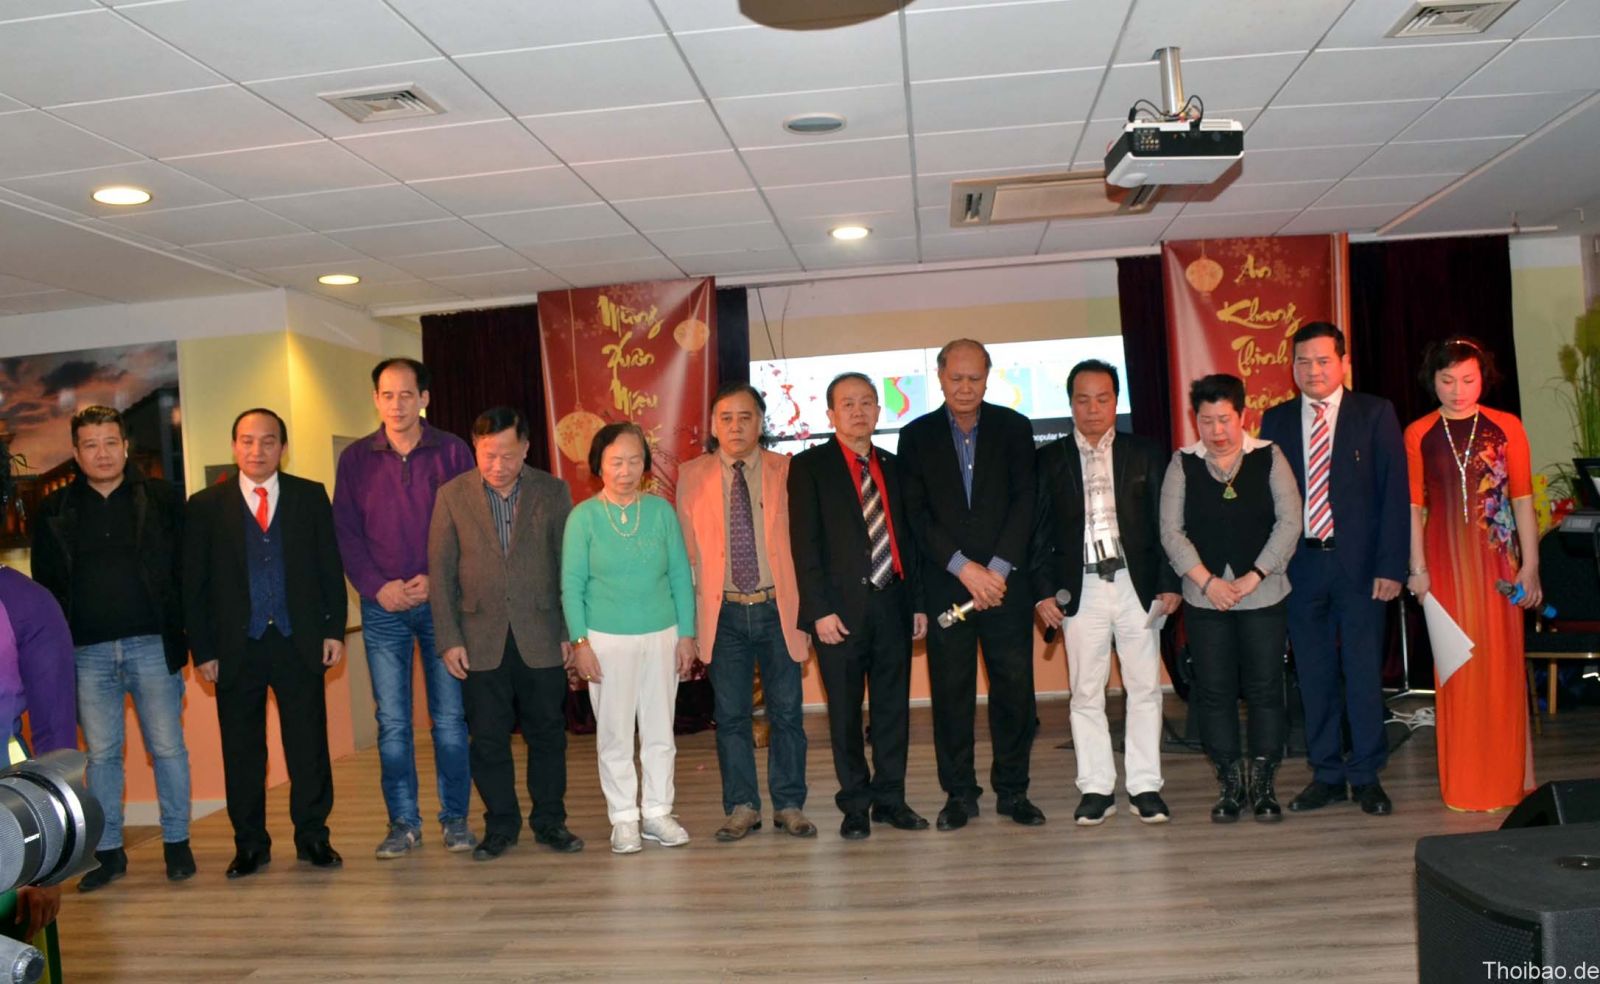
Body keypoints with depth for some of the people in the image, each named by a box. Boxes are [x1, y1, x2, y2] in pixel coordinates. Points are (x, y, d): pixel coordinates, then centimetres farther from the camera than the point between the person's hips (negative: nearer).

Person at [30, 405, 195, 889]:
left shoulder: (162, 499, 2)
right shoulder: (54, 511, 9)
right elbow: (45, 585, 9)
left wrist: (183, 635, -7)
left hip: (151, 644, -2)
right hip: (87, 651, 2)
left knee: (168, 747, 3)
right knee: (100, 754, 9)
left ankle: (176, 843, 15)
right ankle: (109, 852, 19)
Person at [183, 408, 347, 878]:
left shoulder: (311, 497, 6)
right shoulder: (206, 505, 4)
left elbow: (331, 568, 7)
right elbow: (194, 584, 3)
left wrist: (334, 629, 0)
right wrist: (202, 649, -1)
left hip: (300, 642, 0)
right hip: (237, 646, 0)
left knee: (309, 746, 4)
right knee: (241, 751, 8)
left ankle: (312, 836, 18)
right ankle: (250, 843, 22)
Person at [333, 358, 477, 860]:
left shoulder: (452, 451, 1)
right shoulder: (356, 458, 6)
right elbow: (346, 532, 5)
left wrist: (436, 580, -11)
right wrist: (378, 587, -8)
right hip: (383, 606, 1)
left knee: (450, 715, 3)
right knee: (392, 720, 4)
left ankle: (455, 818, 13)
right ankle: (403, 821, 14)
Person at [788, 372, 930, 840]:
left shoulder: (891, 466, 14)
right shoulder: (809, 467, 0)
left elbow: (905, 538, 15)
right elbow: (805, 543, -6)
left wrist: (918, 601, 10)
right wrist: (821, 609, -12)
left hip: (893, 604, 4)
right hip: (842, 608, -4)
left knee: (893, 707, 9)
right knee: (845, 713, 4)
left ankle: (890, 798, 21)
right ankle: (855, 805, 16)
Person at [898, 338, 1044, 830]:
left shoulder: (1014, 428, 7)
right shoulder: (917, 436, 6)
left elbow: (1025, 501, 1)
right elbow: (917, 513, 0)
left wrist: (998, 569, -9)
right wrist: (964, 568, -10)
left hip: (1006, 581, 1)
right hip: (945, 583, 0)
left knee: (1015, 687, 3)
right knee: (950, 692, 2)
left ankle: (1012, 790, 16)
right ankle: (960, 793, 14)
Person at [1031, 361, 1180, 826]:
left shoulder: (1146, 453, 7)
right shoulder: (1049, 459, 5)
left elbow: (1164, 522, 6)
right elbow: (1038, 531, 4)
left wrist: (1169, 583, 0)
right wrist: (1043, 592, -3)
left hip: (1137, 585, 0)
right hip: (1080, 590, 0)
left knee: (1144, 688, 4)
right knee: (1086, 693, 4)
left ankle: (1145, 786, 14)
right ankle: (1096, 788, 13)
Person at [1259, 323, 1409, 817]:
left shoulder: (1376, 414, 2)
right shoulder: (1275, 420, 8)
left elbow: (1394, 492, -2)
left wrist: (1390, 565, -9)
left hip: (1359, 564, -2)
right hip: (1299, 565, 2)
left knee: (1364, 671, 3)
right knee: (1314, 674, 8)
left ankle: (1367, 776, 17)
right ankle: (1327, 774, 19)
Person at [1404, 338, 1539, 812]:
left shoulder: (1506, 428, 2)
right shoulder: (1418, 434, 3)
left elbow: (1523, 499, 1)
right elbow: (1413, 506, 1)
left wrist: (1530, 566, -2)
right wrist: (1417, 568, -5)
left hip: (1496, 561, 0)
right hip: (1446, 560, 0)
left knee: (1502, 665, 2)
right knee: (1456, 667, 5)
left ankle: (1506, 779, 16)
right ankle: (1463, 782, 15)